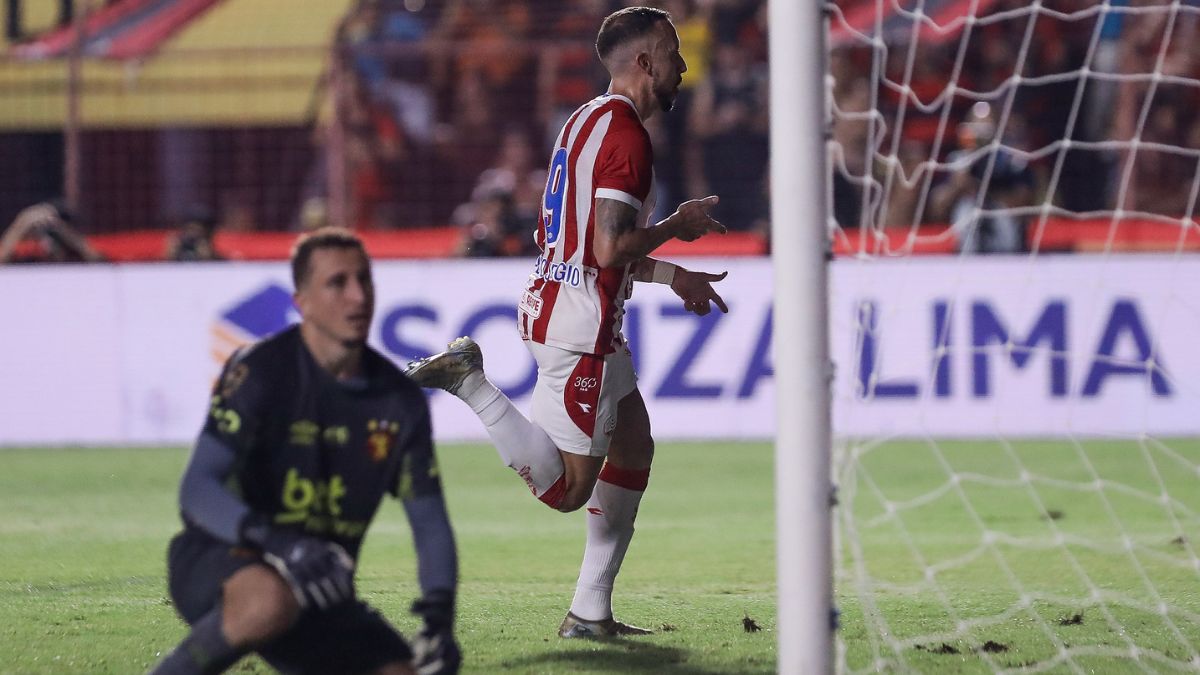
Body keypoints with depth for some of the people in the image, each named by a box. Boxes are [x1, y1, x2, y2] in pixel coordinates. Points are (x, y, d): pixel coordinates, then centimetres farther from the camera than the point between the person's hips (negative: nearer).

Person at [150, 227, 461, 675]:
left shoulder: (400, 400, 2)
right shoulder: (259, 371, -14)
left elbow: (429, 520, 7)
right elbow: (197, 489, -22)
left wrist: (439, 612, -11)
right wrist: (270, 538, -41)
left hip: (319, 583, 7)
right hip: (216, 565, -7)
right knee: (271, 600, -42)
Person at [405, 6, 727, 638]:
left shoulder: (587, 120, 16)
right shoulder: (625, 136, -15)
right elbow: (610, 249, -23)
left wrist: (672, 275, 25)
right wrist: (677, 224, -6)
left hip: (552, 301, 11)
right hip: (579, 325, -11)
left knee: (635, 448, 17)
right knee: (568, 488, -9)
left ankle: (591, 611, 17)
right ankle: (469, 380, -8)